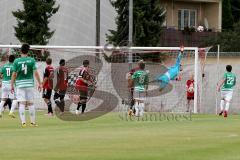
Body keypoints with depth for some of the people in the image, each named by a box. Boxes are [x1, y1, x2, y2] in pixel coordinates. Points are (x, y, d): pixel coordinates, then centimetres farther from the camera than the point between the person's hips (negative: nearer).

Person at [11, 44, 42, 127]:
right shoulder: (31, 60, -2)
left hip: (20, 85, -1)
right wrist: (39, 83, 3)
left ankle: (23, 122, -8)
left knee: (22, 104, -2)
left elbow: (14, 74, -2)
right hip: (30, 84, 1)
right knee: (30, 103, 8)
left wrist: (12, 85, 6)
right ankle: (33, 122, 11)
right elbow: (36, 73, -4)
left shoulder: (16, 61, -3)